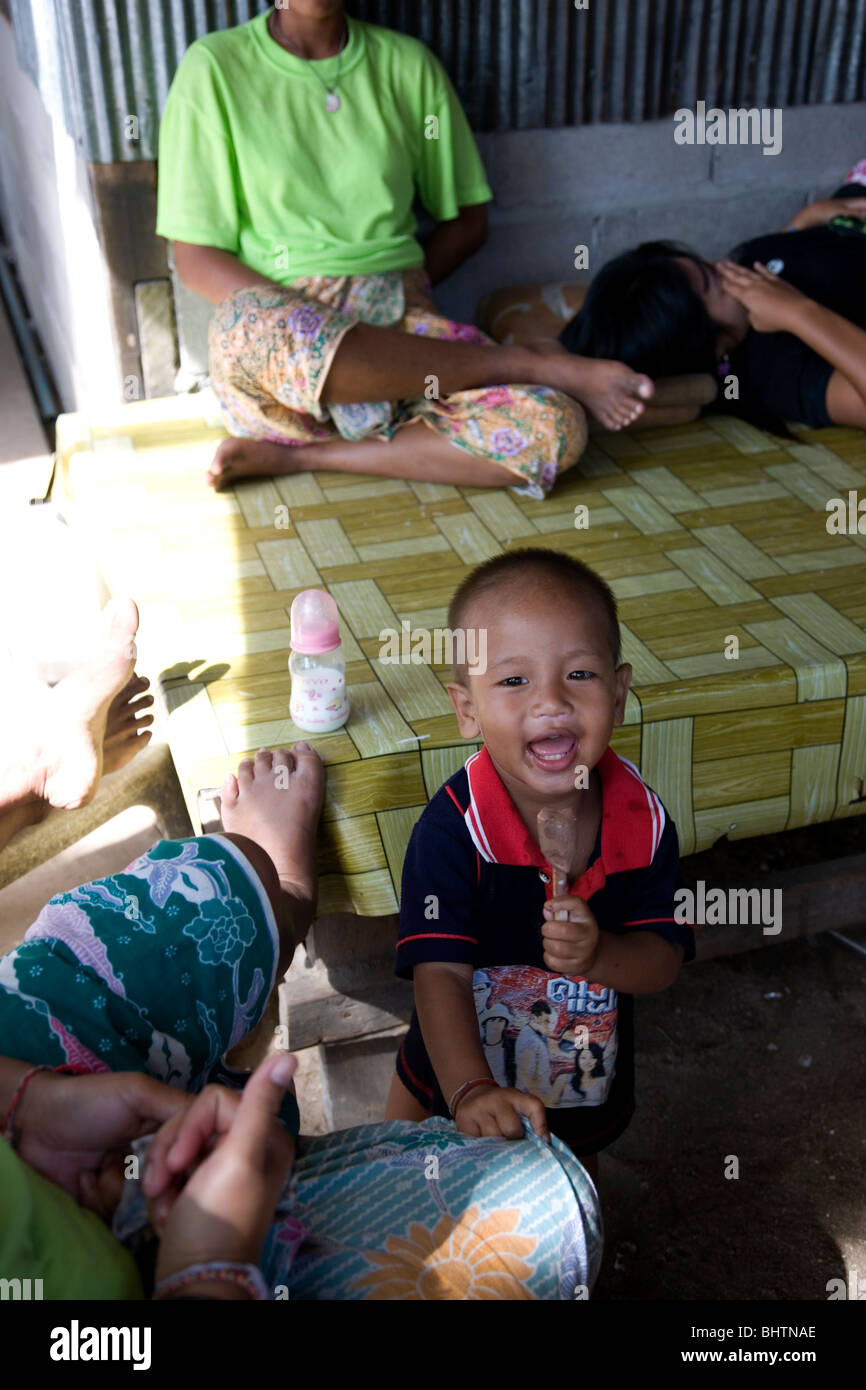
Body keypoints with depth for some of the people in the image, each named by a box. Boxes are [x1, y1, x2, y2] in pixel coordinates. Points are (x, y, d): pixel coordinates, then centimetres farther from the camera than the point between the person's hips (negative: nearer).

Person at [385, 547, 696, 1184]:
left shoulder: (643, 819, -19)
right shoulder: (452, 828, -30)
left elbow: (664, 961, -13)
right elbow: (440, 976, -31)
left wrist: (599, 955, -34)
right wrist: (470, 1091, -43)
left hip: (587, 1088, 3)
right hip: (458, 1079, -2)